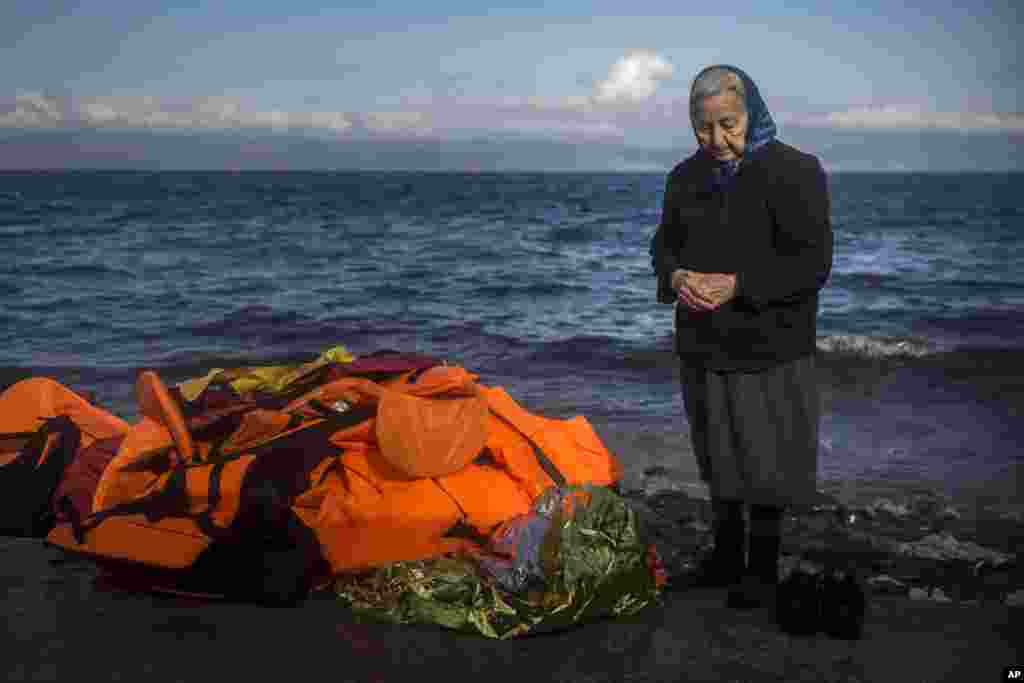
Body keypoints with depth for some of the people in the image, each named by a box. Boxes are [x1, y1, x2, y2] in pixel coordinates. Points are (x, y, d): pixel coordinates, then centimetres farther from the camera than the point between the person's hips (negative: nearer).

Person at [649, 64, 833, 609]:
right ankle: (727, 554, 34)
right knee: (717, 457, 17)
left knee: (764, 461, 3)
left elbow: (812, 261, -16)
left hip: (769, 350, -5)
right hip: (702, 346, 6)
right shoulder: (687, 177, 7)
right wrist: (677, 277, -10)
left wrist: (738, 285, -26)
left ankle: (763, 568, 20)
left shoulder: (793, 172, -12)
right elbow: (663, 243, 14)